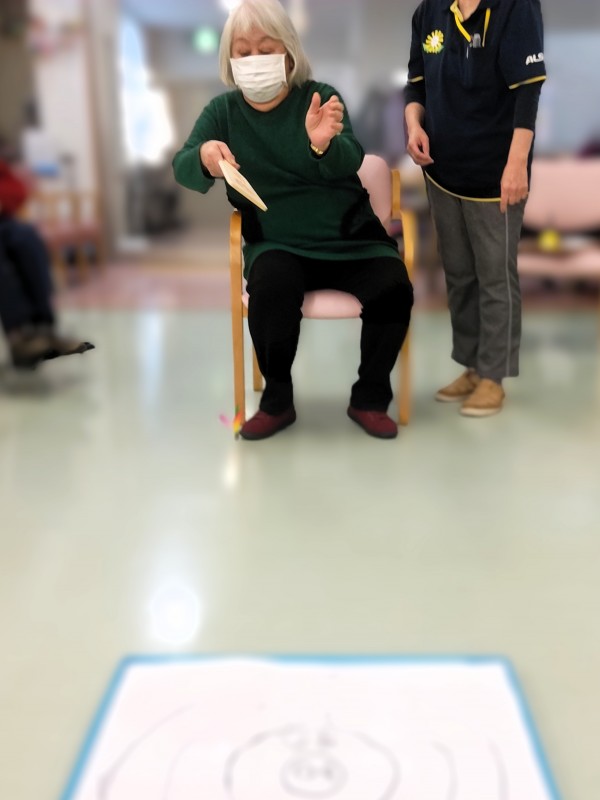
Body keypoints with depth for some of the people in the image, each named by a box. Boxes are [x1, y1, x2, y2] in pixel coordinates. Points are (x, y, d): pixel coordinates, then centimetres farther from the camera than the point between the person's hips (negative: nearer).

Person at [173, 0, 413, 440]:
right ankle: (277, 401, -9)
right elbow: (182, 167, -7)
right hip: (277, 244, 0)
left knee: (394, 288, -25)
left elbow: (349, 162, -18)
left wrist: (324, 143, -43)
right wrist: (204, 156, -31)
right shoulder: (223, 110, 5)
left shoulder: (319, 97, -1)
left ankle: (369, 399, -3)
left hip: (350, 239, 0)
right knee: (272, 289, -33)